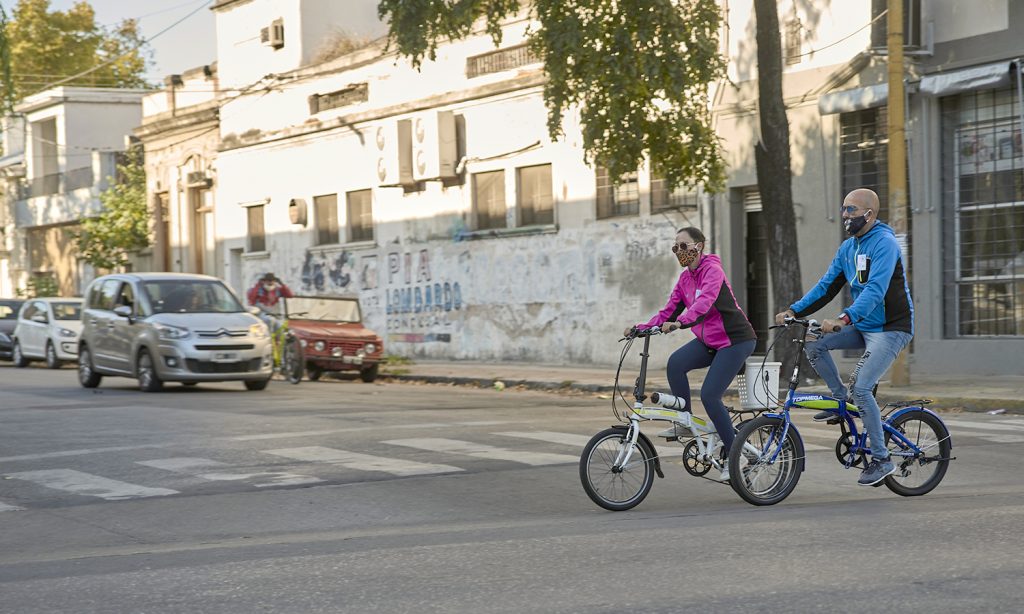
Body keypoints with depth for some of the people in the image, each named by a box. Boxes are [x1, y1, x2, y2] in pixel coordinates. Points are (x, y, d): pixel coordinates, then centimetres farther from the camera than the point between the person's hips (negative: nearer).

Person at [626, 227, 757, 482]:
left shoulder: (712, 269, -16)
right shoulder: (685, 278, 8)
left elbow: (704, 302, -34)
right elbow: (669, 311, 6)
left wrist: (680, 322, -49)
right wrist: (642, 327, -9)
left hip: (736, 339, -7)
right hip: (708, 340, 7)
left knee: (709, 395, -16)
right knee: (676, 362, -21)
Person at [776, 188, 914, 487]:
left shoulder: (884, 243, -18)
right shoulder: (847, 248, 9)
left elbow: (876, 289, -31)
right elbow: (826, 286, 8)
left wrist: (844, 318, -43)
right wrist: (794, 311, -5)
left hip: (890, 328, -8)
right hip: (863, 327, 8)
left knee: (861, 386, -19)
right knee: (813, 344, -8)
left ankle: (881, 459, -8)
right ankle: (841, 399, 8)